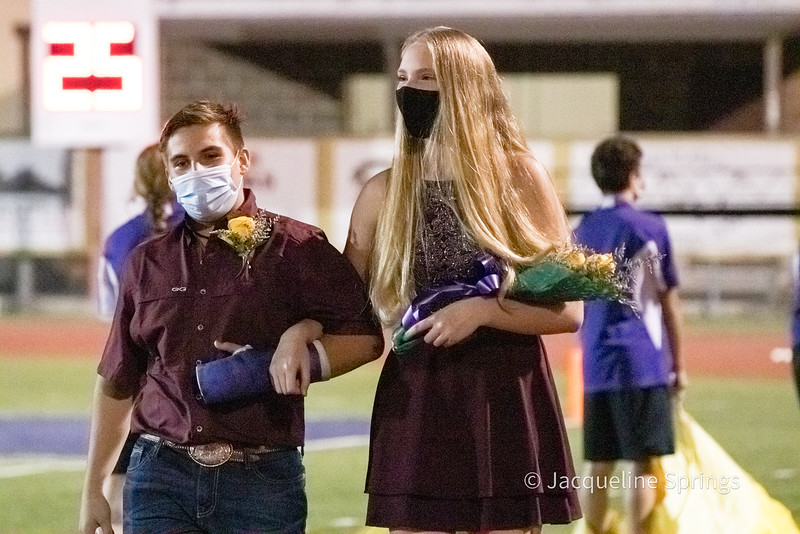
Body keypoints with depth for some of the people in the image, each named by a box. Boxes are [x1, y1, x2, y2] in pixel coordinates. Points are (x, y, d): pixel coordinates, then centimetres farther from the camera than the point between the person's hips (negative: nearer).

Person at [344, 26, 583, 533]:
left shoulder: (521, 177, -1)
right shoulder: (384, 193, 6)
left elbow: (568, 309, -3)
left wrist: (484, 310, -16)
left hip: (505, 399, -2)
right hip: (415, 401, 2)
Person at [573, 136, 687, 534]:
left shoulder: (584, 231, 10)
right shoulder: (650, 228, -4)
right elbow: (668, 301, 0)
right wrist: (678, 363, 7)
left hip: (596, 366, 5)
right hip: (642, 364, -5)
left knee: (598, 467, 8)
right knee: (642, 465, -4)